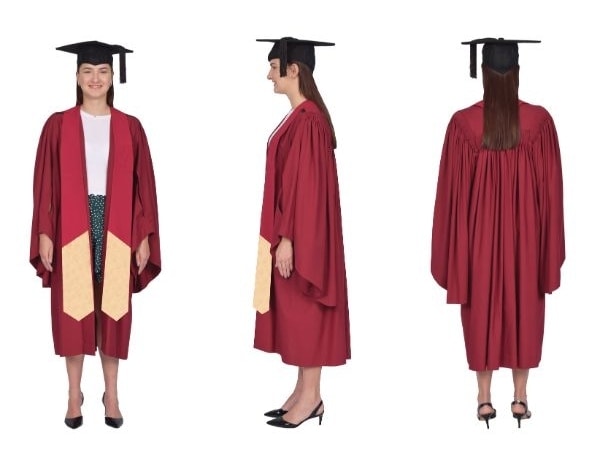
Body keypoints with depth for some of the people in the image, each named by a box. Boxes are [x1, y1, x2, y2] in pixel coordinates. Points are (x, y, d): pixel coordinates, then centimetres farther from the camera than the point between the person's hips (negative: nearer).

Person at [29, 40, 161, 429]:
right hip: (71, 229, -1)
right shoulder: (58, 125, 2)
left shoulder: (130, 128, 5)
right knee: (73, 309, 4)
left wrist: (144, 235, -1)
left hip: (115, 229, 1)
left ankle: (111, 394, 16)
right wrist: (44, 232, -6)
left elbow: (143, 186, 4)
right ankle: (75, 394, 15)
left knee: (113, 310, 5)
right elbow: (45, 184, 1)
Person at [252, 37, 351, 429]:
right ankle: (305, 392, 21)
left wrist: (286, 238, -20)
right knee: (296, 312, 13)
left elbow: (304, 184, -21)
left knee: (304, 310, -2)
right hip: (297, 230, 10)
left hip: (302, 234, -10)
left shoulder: (307, 120, -18)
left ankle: (311, 397, 8)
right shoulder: (302, 116, 12)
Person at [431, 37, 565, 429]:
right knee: (523, 307, 11)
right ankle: (520, 398, 16)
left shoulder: (463, 123, -10)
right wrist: (549, 243, 7)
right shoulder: (539, 120, -8)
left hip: (479, 230, 0)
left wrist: (455, 247, 4)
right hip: (524, 230, 0)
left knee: (482, 307, 10)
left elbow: (453, 191, -6)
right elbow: (550, 187, -3)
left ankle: (485, 399, 14)